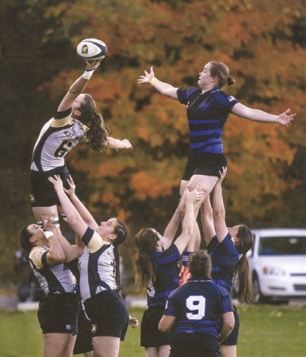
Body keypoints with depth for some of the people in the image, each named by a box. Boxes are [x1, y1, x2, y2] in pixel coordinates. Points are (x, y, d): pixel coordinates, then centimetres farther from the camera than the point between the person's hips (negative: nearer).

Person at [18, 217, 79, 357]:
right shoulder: (36, 253, -5)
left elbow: (70, 257, 0)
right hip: (56, 305, -10)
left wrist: (57, 231, 4)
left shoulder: (50, 249, 23)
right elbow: (58, 256, -28)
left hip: (66, 305, 10)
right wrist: (49, 231, -13)